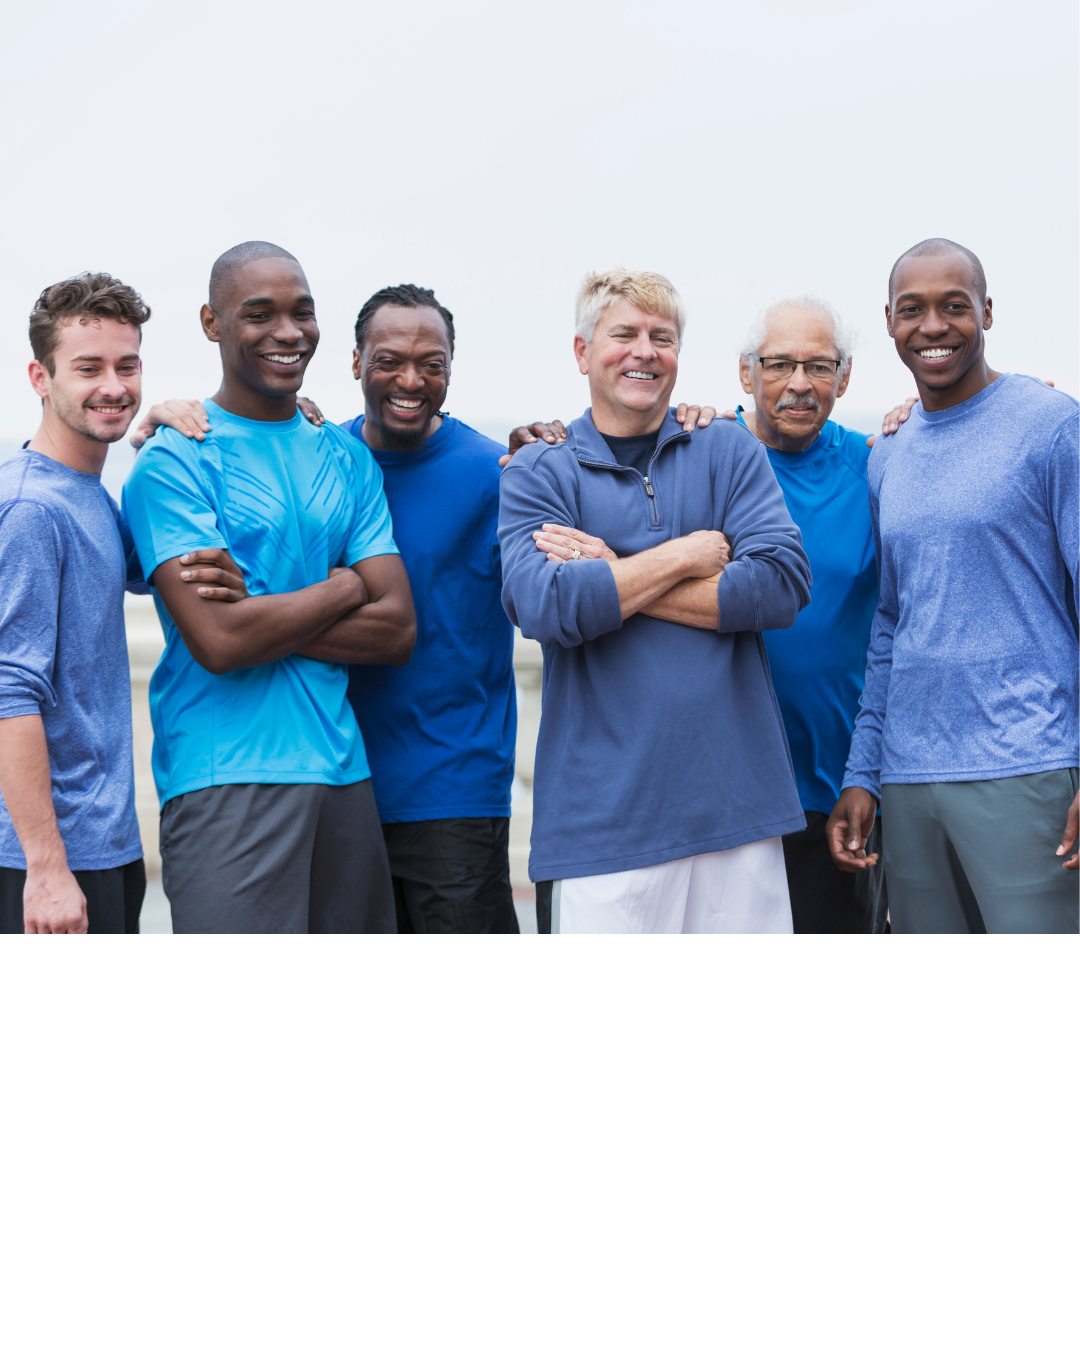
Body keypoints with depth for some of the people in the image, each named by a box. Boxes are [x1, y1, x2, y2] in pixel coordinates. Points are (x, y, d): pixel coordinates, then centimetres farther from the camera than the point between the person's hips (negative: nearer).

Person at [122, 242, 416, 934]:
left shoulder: (347, 459, 14)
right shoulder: (174, 461, -4)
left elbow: (397, 630, 4)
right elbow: (217, 641, -15)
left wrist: (256, 616, -8)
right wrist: (341, 590, -1)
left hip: (343, 768, 6)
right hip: (226, 781, -6)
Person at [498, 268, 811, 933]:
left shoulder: (730, 450, 10)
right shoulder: (538, 473, 6)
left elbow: (783, 584, -6)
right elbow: (544, 605, -12)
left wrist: (612, 580, -7)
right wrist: (688, 556, -6)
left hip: (738, 798, 2)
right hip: (604, 816, -2)